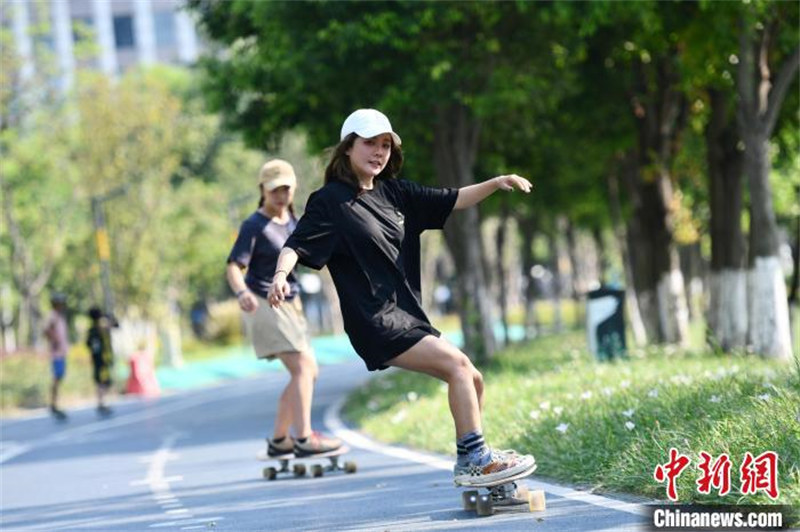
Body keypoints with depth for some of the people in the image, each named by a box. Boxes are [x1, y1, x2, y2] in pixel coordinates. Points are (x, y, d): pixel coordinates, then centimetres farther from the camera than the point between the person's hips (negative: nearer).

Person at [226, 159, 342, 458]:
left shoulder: (292, 220, 11)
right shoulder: (254, 226, -12)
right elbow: (234, 267, -21)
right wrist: (241, 293, -40)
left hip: (289, 305, 9)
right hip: (263, 305, -9)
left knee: (309, 371, 11)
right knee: (302, 367, -19)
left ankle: (279, 440, 19)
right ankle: (303, 438, -23)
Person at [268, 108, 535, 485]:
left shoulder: (395, 193, 14)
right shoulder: (330, 200, -5)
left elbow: (452, 201, 17)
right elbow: (297, 244, -15)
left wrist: (495, 184, 3)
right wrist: (281, 274, -35)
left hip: (409, 318, 8)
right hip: (376, 324, -8)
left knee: (473, 381, 7)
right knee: (457, 364, -19)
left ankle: (469, 463, 22)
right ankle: (475, 459, -14)